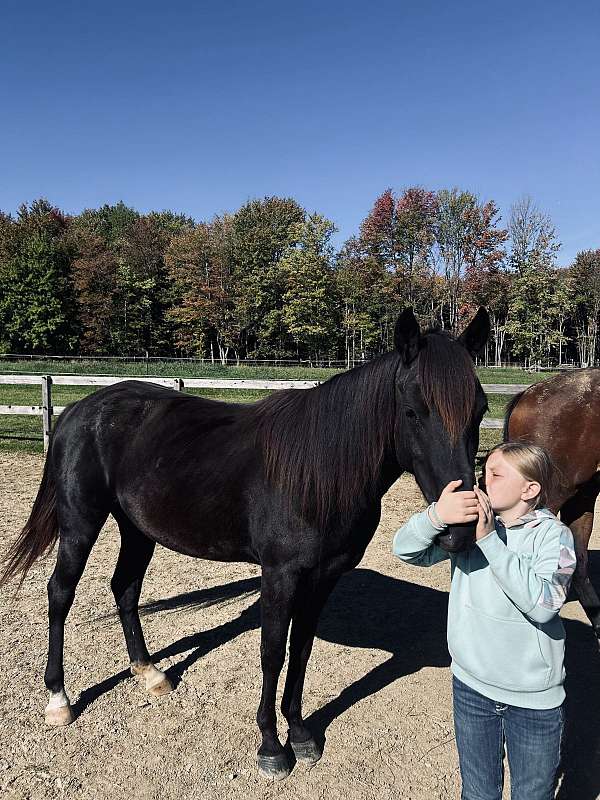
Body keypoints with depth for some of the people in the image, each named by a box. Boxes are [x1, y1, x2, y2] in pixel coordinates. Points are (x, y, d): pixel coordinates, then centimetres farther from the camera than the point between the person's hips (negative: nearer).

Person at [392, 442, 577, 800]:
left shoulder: (553, 535, -16)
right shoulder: (468, 523, -8)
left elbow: (543, 604, -31)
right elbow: (406, 549, -16)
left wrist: (490, 540, -34)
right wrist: (436, 515, -35)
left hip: (536, 700, -2)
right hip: (472, 686, 3)